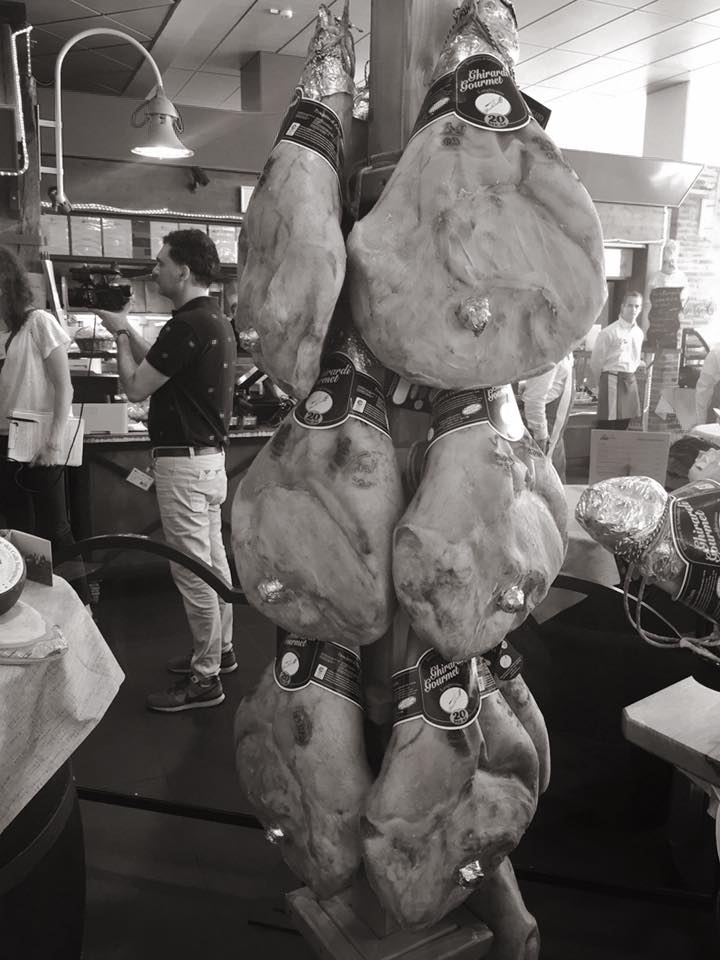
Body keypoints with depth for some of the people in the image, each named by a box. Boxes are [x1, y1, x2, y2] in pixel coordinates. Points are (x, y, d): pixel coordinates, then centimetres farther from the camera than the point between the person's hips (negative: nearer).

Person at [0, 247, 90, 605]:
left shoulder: (38, 322, -6)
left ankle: (81, 604, 10)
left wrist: (55, 441, -12)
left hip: (39, 445, -5)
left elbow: (64, 388, -7)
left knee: (54, 531, -1)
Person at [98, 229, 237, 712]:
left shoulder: (188, 324, -19)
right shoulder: (216, 320, 12)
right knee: (214, 560, 18)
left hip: (185, 461, -10)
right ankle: (221, 651, 32)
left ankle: (205, 677, 9)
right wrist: (128, 329, 14)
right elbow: (158, 366, 20)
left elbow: (136, 385, -14)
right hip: (209, 455, 10)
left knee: (193, 572, -2)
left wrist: (120, 333, 0)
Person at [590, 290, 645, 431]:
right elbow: (596, 361, -5)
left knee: (624, 424, 11)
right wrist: (601, 384, 4)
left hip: (630, 381, 7)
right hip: (612, 380, -7)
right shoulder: (609, 332, -10)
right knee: (607, 424, -8)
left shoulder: (639, 333, 12)